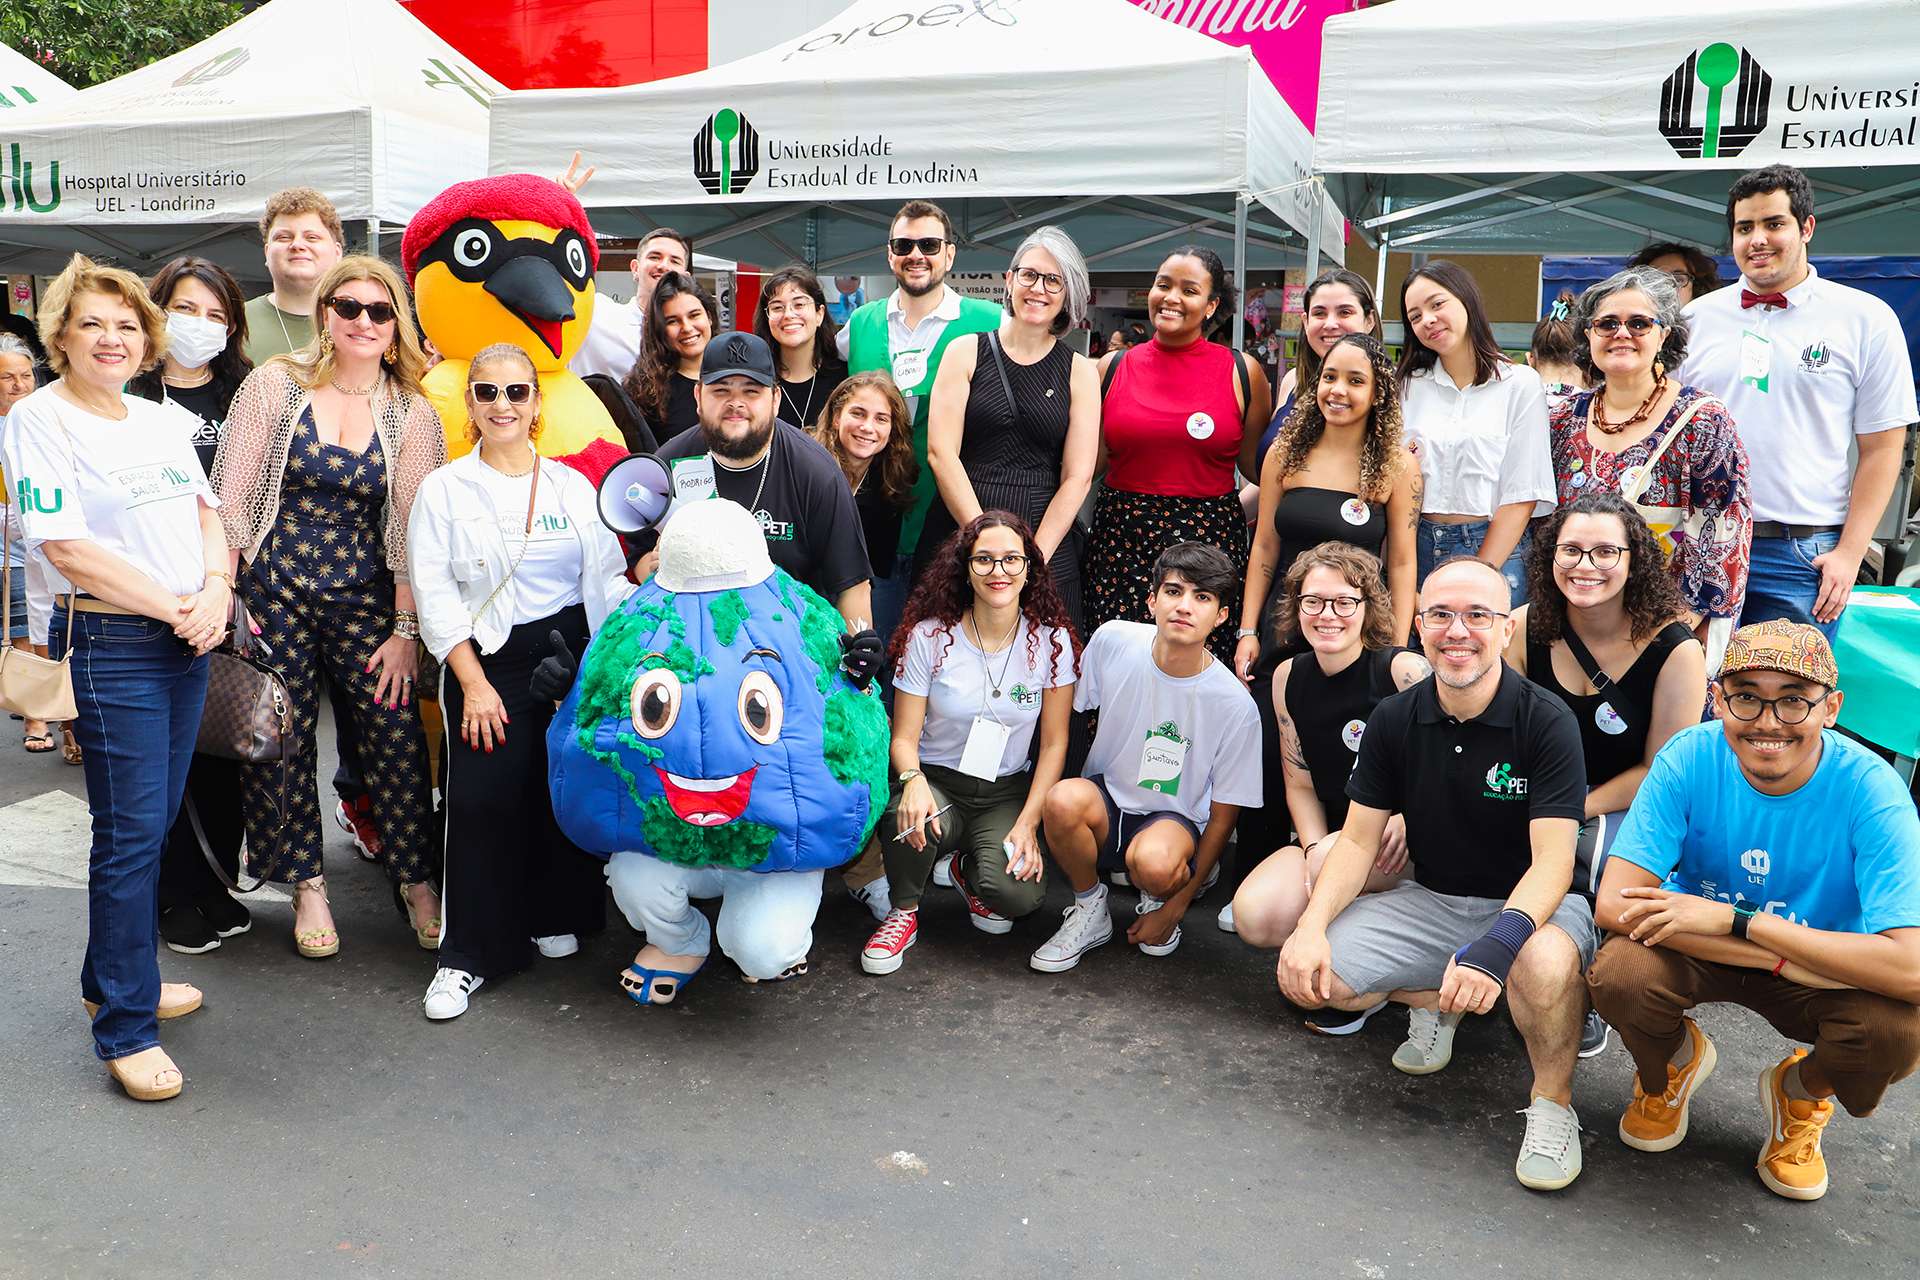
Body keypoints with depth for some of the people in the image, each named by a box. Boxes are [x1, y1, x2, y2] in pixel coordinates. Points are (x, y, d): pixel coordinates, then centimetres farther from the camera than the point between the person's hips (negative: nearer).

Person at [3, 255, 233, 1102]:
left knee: (154, 819, 14)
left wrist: (216, 587, -6)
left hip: (187, 644, 7)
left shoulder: (163, 421, 15)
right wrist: (174, 607, -14)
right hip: (112, 646, -7)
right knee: (130, 831, -4)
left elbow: (207, 515, 14)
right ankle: (124, 1030, 6)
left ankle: (115, 977, 31)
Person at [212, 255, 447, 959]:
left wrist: (407, 628, -4)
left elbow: (414, 526, 0)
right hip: (274, 589, 0)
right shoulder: (275, 384, 0)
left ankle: (418, 882, 14)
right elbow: (230, 499, 0)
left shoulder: (412, 412, 2)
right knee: (280, 737, 5)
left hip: (366, 595, 0)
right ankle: (306, 884, 23)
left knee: (397, 738, -3)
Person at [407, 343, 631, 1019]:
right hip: (486, 660, -2)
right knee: (483, 801, -7)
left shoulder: (574, 487, 9)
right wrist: (473, 683, -10)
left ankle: (556, 918, 28)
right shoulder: (442, 490, 2)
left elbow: (607, 580, 9)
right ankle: (468, 953, 5)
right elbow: (434, 597, -3)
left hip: (573, 652, 2)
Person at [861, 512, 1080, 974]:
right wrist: (913, 779, -27)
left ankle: (969, 872, 13)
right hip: (937, 780, -1)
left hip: (1009, 792, 1)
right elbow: (904, 736, -4)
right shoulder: (929, 637, -6)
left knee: (1019, 895, -26)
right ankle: (903, 910, -2)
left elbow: (1054, 743, 0)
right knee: (912, 822, -37)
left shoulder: (1052, 641, -4)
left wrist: (1028, 823, -11)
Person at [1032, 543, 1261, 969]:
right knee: (1064, 799, -33)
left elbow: (1223, 816, -9)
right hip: (1105, 800, 3)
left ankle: (1163, 896, 2)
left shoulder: (1236, 706, -18)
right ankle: (1089, 911, -4)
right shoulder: (1113, 641, -12)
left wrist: (1176, 907, -9)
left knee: (1154, 861, -38)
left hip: (1176, 819, -2)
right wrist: (1042, 801, -1)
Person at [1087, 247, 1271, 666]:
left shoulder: (1242, 372, 5)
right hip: (1119, 539, 1)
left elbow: (1258, 467, 11)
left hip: (1210, 538, -1)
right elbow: (1087, 462, 14)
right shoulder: (1113, 368, 8)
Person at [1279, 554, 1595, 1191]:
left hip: (1531, 902, -4)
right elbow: (1358, 840, -1)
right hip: (1429, 901, 4)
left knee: (1544, 965, -40)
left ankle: (1552, 1104, -8)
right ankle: (1431, 1001, 16)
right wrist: (1313, 926, -19)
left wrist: (1496, 945, -41)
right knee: (1304, 975, -15)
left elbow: (1552, 861, -22)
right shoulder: (1394, 720, -3)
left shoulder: (1547, 722, -15)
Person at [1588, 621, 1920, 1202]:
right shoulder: (1690, 758, -21)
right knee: (1620, 973, -31)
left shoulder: (1870, 790, -24)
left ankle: (1801, 1092, 8)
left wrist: (1734, 919, -33)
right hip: (1695, 954, 0)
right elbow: (1615, 903, -26)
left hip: (1826, 962, 0)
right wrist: (1791, 960, -31)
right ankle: (1675, 1061, 9)